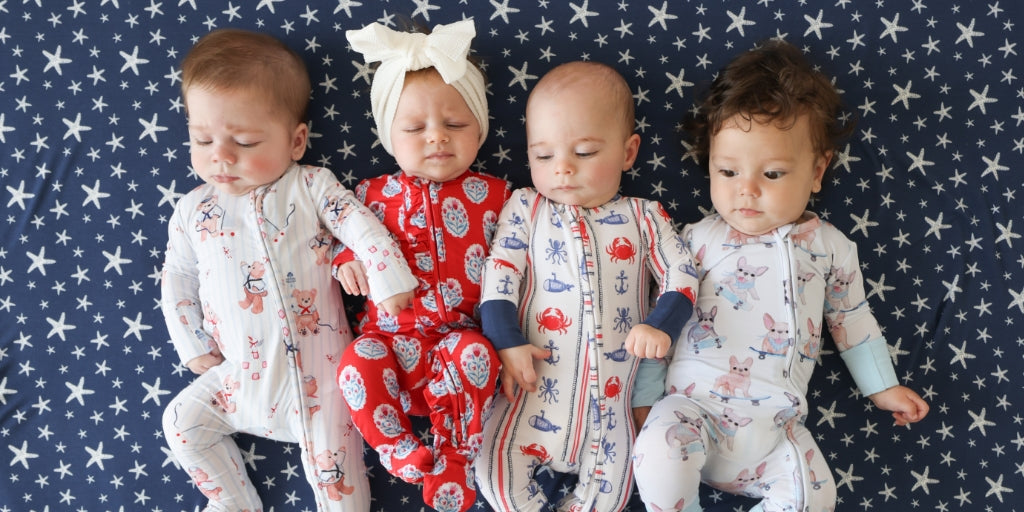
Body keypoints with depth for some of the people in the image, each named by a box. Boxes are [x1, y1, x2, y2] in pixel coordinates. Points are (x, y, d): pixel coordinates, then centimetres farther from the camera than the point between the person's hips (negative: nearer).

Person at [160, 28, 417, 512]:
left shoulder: (312, 187, -3)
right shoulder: (193, 210, 6)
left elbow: (361, 226, -10)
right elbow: (177, 279, 12)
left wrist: (389, 281, -21)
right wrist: (194, 347, 9)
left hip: (317, 365, -4)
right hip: (242, 372, 5)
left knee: (333, 462, -8)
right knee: (181, 421, 6)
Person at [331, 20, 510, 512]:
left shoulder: (492, 194, 2)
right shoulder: (375, 194, 6)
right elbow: (348, 243, 15)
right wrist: (348, 261, -8)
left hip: (459, 334, -1)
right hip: (391, 334, 1)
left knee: (477, 354, -32)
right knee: (357, 364, -28)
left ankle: (452, 459, -11)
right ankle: (404, 457, -7)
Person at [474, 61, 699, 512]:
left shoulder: (643, 217, 5)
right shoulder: (526, 208, 3)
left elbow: (681, 272, 2)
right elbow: (500, 272, -4)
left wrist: (662, 324, -16)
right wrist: (506, 341, -14)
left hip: (610, 395, 1)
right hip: (537, 384, -1)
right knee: (495, 471, -10)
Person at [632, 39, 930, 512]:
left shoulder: (831, 247, 9)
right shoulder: (699, 239, 1)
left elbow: (851, 317, 22)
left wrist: (882, 387, 27)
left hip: (777, 424, 3)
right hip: (694, 405, -2)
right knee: (657, 451, -30)